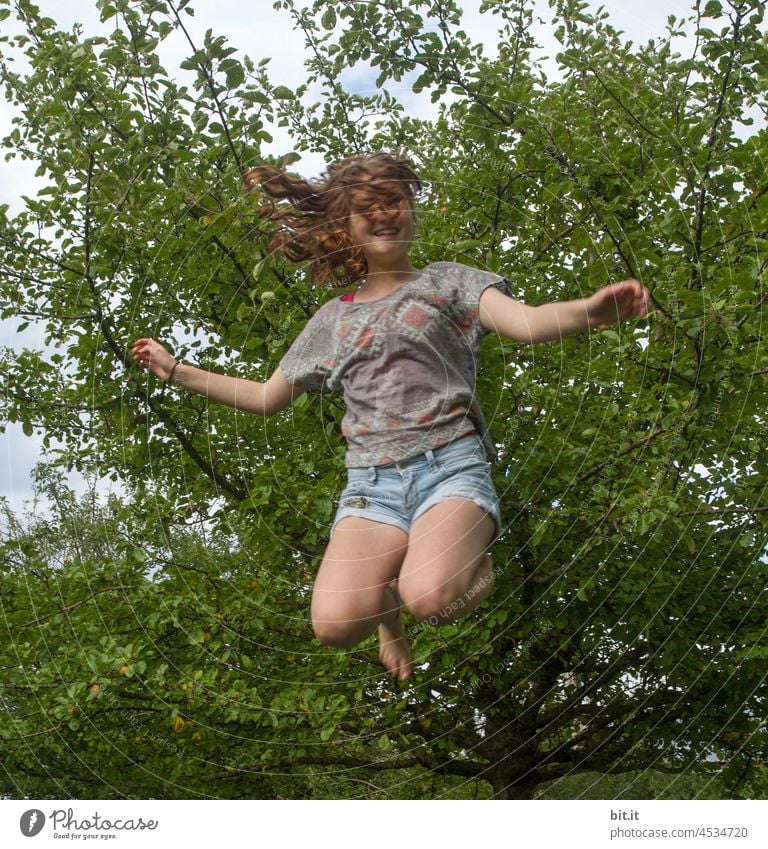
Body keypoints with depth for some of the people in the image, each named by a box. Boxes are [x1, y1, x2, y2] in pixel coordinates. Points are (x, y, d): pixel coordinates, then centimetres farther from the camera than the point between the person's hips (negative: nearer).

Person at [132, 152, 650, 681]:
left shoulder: (447, 281, 12)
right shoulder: (332, 319, 21)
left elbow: (526, 323, -6)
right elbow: (267, 397, 30)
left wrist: (589, 311, -29)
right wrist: (175, 370, 28)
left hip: (451, 465, -3)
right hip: (372, 483, 3)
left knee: (429, 598, -33)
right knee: (335, 623, -23)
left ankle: (476, 560, 5)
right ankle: (387, 599, 14)